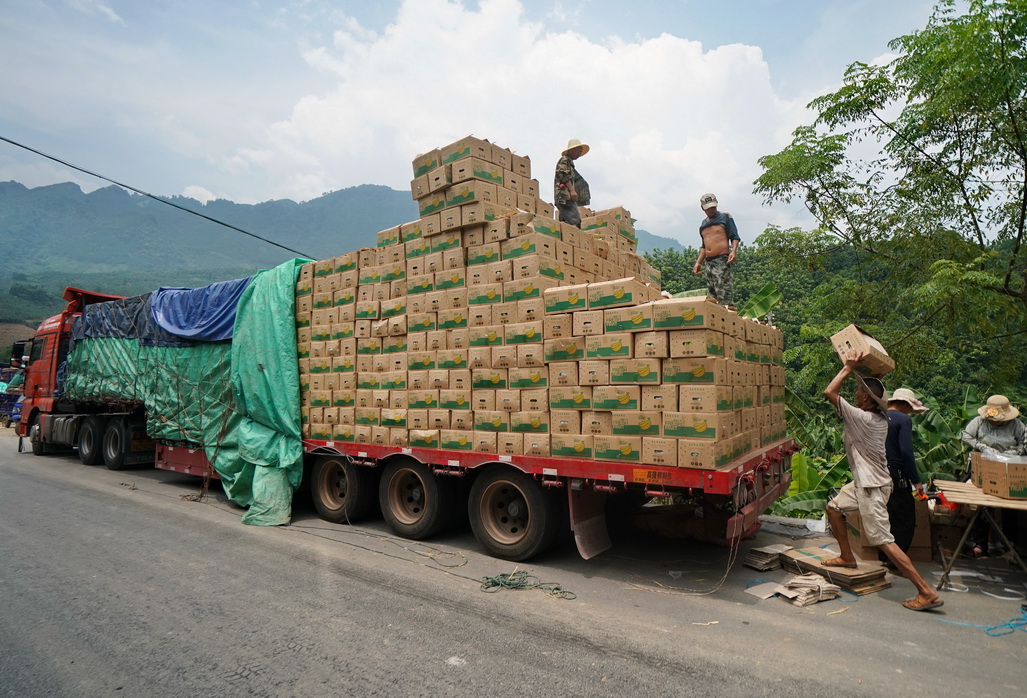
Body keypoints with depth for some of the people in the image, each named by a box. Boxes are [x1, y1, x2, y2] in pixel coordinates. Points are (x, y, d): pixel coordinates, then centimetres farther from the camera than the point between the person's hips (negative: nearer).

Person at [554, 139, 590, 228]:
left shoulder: (570, 162, 31)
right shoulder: (564, 160, 3)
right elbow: (563, 175, -12)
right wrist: (572, 190, -20)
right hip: (564, 196, -10)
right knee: (574, 222, -22)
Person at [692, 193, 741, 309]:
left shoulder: (725, 217, 3)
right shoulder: (703, 224, 20)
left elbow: (735, 237, -1)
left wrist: (733, 251, -18)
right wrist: (698, 262, 17)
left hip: (722, 260, -7)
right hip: (708, 262, 7)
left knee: (724, 293, -15)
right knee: (712, 292, 5)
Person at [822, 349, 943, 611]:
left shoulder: (862, 418, -23)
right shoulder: (881, 418, 3)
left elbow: (829, 392, -26)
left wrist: (848, 368, -21)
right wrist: (859, 371, 16)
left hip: (871, 487, -10)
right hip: (864, 481, 10)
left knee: (883, 540, -7)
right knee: (834, 506, 20)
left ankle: (927, 593, -2)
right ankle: (847, 557, 31)